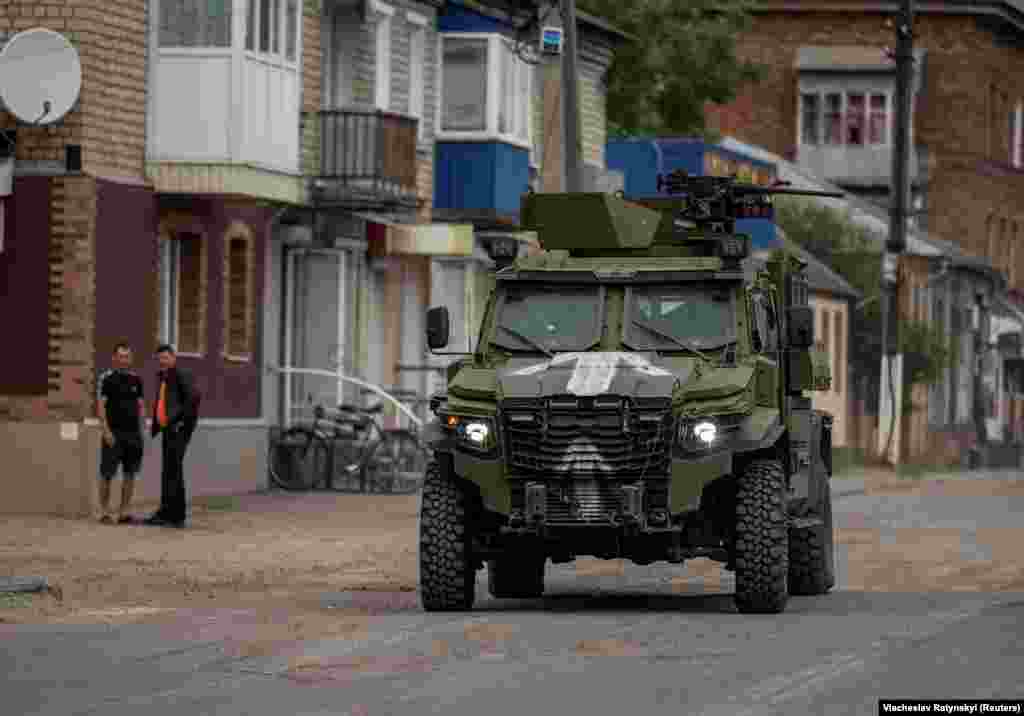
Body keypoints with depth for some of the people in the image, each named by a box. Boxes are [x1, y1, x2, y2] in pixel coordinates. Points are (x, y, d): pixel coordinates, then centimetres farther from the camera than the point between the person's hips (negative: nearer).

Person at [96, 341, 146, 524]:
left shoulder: (136, 379, 11)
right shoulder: (107, 378, -3)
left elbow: (140, 405, 15)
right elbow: (101, 405, -7)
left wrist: (142, 429, 7)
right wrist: (106, 431, -14)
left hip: (132, 433, 5)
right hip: (114, 433, -5)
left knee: (130, 474, 4)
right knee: (107, 474, -2)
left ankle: (123, 512, 9)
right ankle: (104, 512, 3)